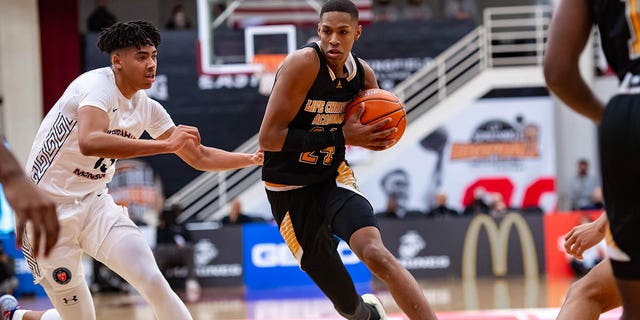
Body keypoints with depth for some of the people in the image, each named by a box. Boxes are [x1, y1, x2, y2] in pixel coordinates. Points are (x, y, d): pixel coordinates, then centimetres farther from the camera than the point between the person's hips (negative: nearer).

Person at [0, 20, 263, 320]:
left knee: (153, 282, -16)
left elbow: (199, 157, 12)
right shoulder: (97, 86, -21)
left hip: (95, 205, 6)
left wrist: (253, 158, 0)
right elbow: (89, 142, -41)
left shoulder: (148, 109, 2)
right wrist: (166, 145, -40)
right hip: (48, 210, -6)